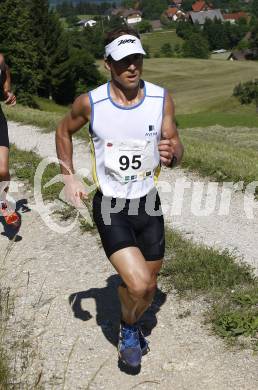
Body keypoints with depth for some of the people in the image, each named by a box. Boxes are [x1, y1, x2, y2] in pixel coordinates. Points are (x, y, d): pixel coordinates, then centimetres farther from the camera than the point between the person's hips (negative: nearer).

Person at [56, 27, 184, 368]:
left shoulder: (161, 99, -8)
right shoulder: (90, 103, -12)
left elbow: (175, 144, -1)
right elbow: (64, 131, 8)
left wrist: (171, 155, -25)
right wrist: (69, 177, 1)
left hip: (148, 202, 3)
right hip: (109, 206, -3)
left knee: (149, 287, 13)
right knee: (137, 285, -18)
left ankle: (132, 326, 48)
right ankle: (128, 329, 17)